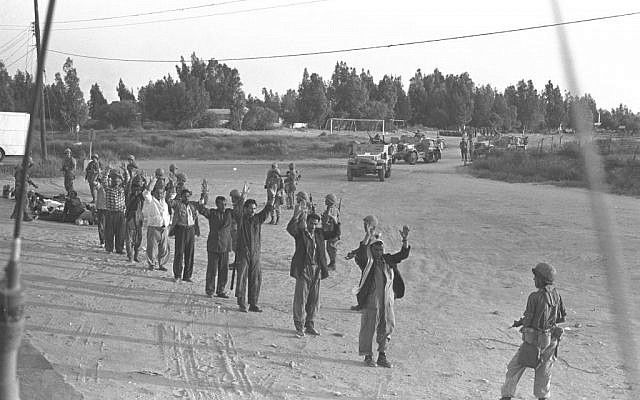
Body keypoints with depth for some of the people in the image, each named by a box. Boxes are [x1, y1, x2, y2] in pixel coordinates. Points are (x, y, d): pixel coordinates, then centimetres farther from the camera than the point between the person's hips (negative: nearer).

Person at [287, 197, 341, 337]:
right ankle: (299, 326, 7)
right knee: (301, 298, -1)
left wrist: (337, 223, 2)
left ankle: (310, 325, 22)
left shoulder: (319, 233, 11)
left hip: (317, 270, 5)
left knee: (314, 299, 11)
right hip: (303, 270, -5)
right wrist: (297, 215, -34)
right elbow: (290, 228, -25)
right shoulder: (300, 233, -5)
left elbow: (335, 234, 18)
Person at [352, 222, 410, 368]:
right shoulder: (367, 261, -8)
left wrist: (405, 240, -7)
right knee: (369, 328, 3)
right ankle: (368, 356, 15)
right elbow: (360, 253, -27)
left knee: (387, 328, 10)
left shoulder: (388, 260, 10)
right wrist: (368, 236, -35)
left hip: (387, 302, 6)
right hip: (371, 302, -5)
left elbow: (403, 254, 8)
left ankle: (382, 356, 22)